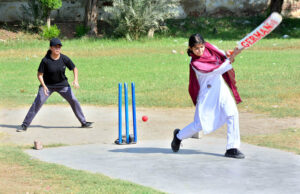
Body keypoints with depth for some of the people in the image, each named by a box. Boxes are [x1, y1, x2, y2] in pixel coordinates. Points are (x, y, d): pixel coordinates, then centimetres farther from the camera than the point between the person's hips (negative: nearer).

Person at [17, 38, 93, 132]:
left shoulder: (64, 59, -13)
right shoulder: (45, 60, -19)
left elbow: (75, 69, -2)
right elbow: (39, 74, -12)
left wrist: (76, 80, -18)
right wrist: (43, 86, -26)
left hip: (62, 84, 2)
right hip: (47, 85, -2)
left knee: (74, 101, -5)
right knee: (38, 102, -15)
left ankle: (83, 122, 11)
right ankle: (25, 125, -10)